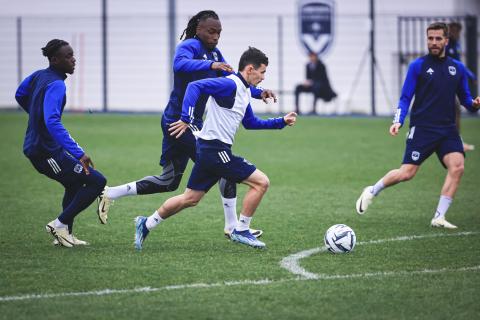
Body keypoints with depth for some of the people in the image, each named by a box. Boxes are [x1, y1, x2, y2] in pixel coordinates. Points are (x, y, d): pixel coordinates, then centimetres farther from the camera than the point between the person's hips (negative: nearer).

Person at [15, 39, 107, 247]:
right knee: (96, 181, -7)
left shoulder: (39, 76, 6)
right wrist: (78, 153, -37)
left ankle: (66, 235, 26)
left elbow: (20, 95, 26)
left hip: (34, 147, 10)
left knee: (75, 184, 27)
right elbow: (52, 122, -34)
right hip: (47, 152, -10)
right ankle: (60, 224, -3)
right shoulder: (55, 84, -22)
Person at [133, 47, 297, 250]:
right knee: (261, 182, -8)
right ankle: (241, 231, 0)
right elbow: (195, 86, -25)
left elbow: (250, 123, 27)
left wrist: (282, 122, 22)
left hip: (209, 150, 10)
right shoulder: (230, 85, -15)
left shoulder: (243, 92, 16)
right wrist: (187, 119, -29)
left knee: (190, 199, 16)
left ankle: (146, 224, 23)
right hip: (216, 149, -10)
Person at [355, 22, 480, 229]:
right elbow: (405, 98, 2)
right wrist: (398, 122, -13)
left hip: (448, 129, 3)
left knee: (457, 166, -20)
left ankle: (439, 218, -14)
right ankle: (372, 192, 18)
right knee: (407, 173, -10)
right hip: (422, 128, -3)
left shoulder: (457, 68, 12)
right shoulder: (418, 66, 1)